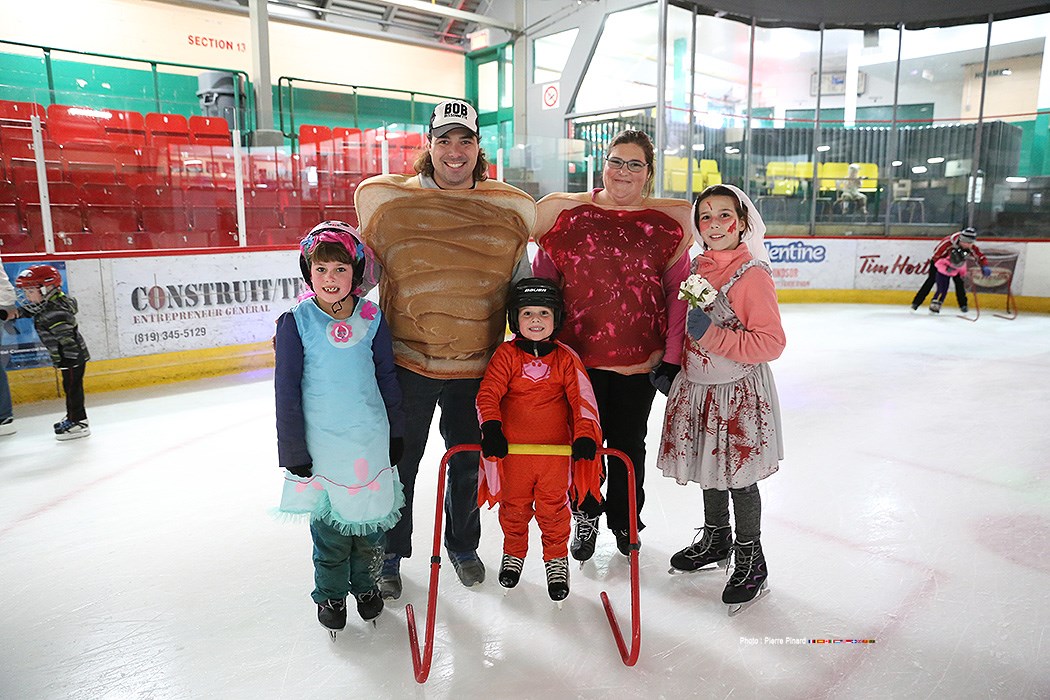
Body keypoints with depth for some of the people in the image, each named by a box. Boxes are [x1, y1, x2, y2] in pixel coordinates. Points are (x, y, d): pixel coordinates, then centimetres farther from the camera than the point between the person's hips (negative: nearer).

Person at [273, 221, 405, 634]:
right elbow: (286, 391, -5)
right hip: (321, 445, -2)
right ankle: (330, 593, 33)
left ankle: (366, 583, 37)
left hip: (371, 442, 2)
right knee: (328, 524, 10)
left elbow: (387, 379, 7)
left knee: (370, 517, 13)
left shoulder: (371, 319, -3)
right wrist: (294, 451, -5)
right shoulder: (297, 322, -9)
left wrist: (397, 436, 10)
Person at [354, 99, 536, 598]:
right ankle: (389, 554, 34)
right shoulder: (386, 199, -3)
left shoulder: (512, 208, 3)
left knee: (467, 461, 17)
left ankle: (463, 546, 41)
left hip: (478, 365, 2)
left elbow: (522, 285, 12)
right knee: (399, 460, 11)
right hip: (407, 358, -1)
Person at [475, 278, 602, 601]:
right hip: (512, 449, 0)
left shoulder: (566, 358, -3)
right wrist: (491, 427, -25)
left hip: (556, 450, 0)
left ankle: (556, 558, 34)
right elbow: (488, 393, -10)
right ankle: (514, 552, 42)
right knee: (514, 505, 17)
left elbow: (583, 399, -6)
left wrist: (586, 435, -19)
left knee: (553, 507, 12)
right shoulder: (506, 355, -5)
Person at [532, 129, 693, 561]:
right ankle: (585, 517, 35)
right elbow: (541, 282, 5)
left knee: (628, 444, 14)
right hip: (576, 355, 0)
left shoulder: (667, 223, 2)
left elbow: (677, 294, 2)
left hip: (640, 359, 0)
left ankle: (624, 520, 37)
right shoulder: (566, 212, 2)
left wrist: (671, 358, -1)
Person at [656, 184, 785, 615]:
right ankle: (716, 540, 41)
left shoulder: (752, 274, -17)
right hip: (697, 387, 7)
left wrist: (712, 335, -26)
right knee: (709, 468, 20)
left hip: (739, 392, -7)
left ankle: (750, 560, 26)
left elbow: (771, 343, -20)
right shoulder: (697, 267, 5)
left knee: (738, 475, 5)